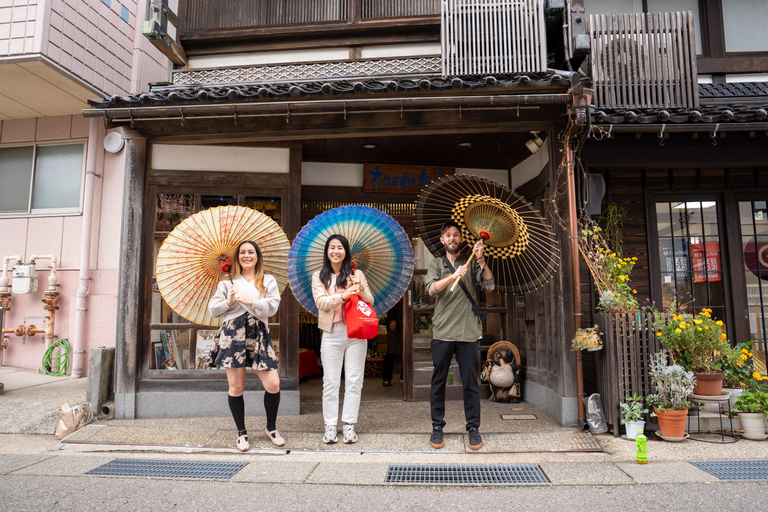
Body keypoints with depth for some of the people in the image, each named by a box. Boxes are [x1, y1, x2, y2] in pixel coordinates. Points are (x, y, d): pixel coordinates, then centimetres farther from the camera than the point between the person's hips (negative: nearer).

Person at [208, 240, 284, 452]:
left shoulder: (268, 281, 12)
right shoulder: (227, 283, 15)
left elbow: (272, 307, -2)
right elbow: (212, 309, 11)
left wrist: (249, 301, -14)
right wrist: (229, 302, -7)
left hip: (259, 335, 0)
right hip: (232, 334, 0)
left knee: (273, 384, -7)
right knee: (236, 387, 2)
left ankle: (271, 428, 16)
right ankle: (241, 433, 20)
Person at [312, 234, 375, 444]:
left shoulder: (357, 274, 11)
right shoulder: (319, 277, 9)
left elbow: (370, 301, 8)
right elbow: (321, 302, -4)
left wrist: (361, 289, -11)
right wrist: (343, 295, -19)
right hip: (332, 333, -1)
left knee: (354, 380, 1)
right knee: (330, 381, 1)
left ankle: (349, 425, 10)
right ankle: (330, 426, 9)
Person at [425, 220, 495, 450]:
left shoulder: (471, 262, 10)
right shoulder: (436, 264, 11)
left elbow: (490, 285, -3)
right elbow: (431, 289, -7)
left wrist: (480, 260, -15)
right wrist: (453, 276, -24)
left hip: (468, 332, 0)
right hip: (442, 332, 1)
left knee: (471, 383, 4)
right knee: (438, 381, 6)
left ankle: (473, 427, 16)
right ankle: (437, 427, 18)